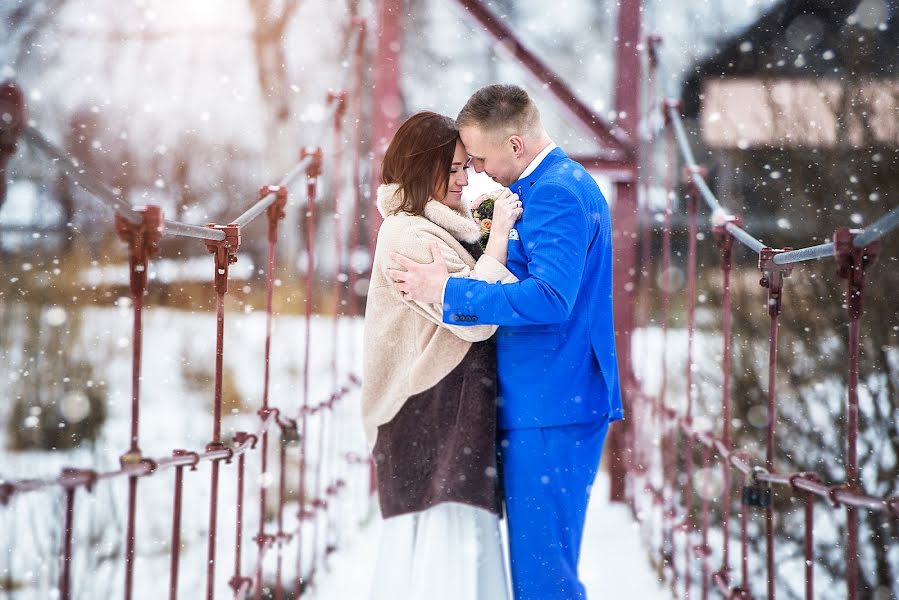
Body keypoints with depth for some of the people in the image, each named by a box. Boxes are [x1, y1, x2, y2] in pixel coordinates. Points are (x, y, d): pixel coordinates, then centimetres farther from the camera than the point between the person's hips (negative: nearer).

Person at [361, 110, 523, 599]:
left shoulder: (434, 229, 17)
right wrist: (498, 235, -15)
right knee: (445, 538, -13)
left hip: (451, 411, 10)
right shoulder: (408, 236, -13)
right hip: (431, 413, -10)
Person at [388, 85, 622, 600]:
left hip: (551, 408, -11)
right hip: (545, 404, 11)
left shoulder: (557, 193, -16)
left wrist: (447, 291, -22)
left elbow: (549, 298, -26)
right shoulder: (561, 184, 18)